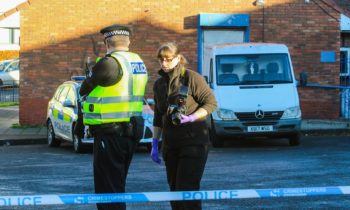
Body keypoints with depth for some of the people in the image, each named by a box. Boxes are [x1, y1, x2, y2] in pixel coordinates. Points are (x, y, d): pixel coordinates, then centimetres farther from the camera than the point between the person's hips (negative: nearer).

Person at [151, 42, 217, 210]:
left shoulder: (192, 78, -8)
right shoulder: (159, 84, 12)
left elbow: (211, 103, -8)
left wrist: (191, 118, -22)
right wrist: (154, 145, 13)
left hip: (194, 141, -6)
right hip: (170, 144, 7)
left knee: (187, 189, -14)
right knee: (175, 189, 6)